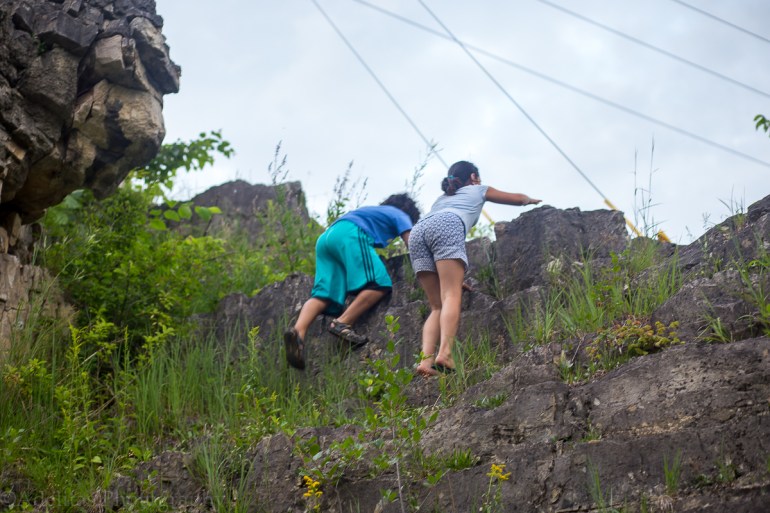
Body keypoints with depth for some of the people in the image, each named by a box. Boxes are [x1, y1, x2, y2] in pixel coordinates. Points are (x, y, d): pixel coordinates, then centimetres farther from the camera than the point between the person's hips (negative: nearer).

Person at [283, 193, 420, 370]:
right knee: (379, 283, -12)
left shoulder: (375, 211, 43)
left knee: (324, 294, -6)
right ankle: (342, 324, -24)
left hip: (326, 236, 8)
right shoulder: (401, 216, 22)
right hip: (351, 234, -8)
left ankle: (298, 331, -30)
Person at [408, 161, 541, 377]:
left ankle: (426, 360, -16)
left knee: (437, 306, 5)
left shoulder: (442, 198, 44)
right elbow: (518, 198, 47)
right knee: (452, 296, -15)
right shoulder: (479, 190, 34)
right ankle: (444, 353, -37)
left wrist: (452, 276, 59)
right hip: (446, 225, -5)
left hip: (417, 231, 5)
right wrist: (530, 200, 69)